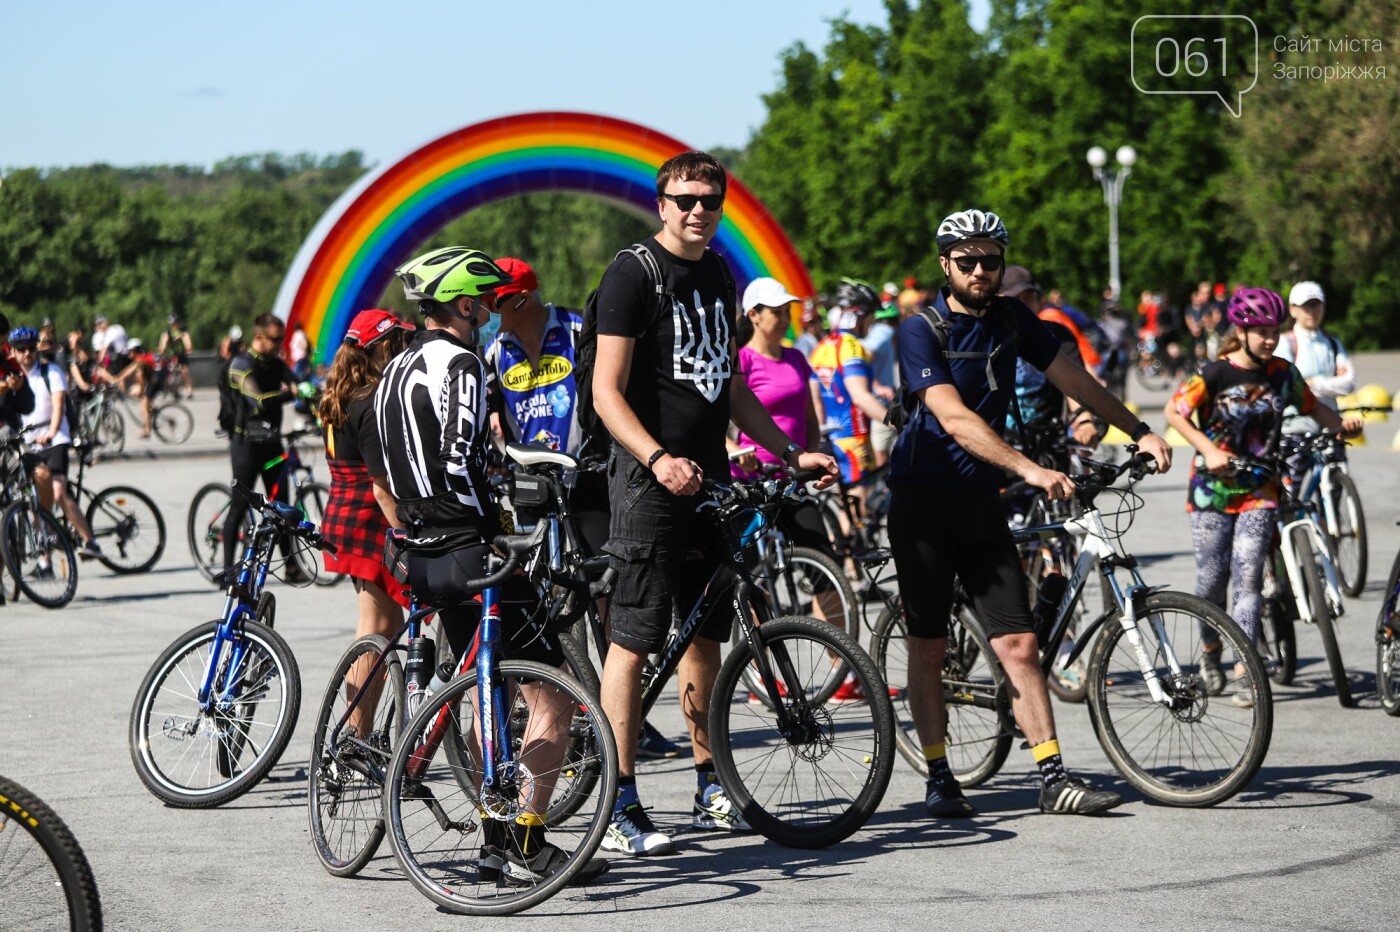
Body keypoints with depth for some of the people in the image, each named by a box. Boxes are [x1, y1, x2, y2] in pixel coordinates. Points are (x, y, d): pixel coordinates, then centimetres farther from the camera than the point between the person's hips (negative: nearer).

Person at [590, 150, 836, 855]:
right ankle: (621, 808, -5)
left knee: (705, 635, 13)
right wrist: (658, 460, -27)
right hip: (650, 480, -8)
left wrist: (791, 453, 18)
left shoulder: (718, 277, 15)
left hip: (710, 478, 8)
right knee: (634, 638, -7)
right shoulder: (633, 273, -9)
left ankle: (710, 793, 22)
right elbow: (607, 391, -14)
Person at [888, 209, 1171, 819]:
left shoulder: (1010, 319, 5)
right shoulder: (921, 331, -13)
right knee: (929, 645, 3)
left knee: (1018, 642, -3)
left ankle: (1053, 778, -4)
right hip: (923, 499, -4)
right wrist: (1028, 469, -35)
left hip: (980, 500, 5)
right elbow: (955, 419, -26)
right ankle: (939, 780, 11)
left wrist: (1140, 433, 5)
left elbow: (1073, 380, 12)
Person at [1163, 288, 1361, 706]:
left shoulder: (1284, 373, 0)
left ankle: (1244, 671, -10)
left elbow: (1312, 407, 12)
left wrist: (1341, 421, -8)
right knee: (1212, 577, 3)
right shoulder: (1214, 374, -12)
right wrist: (1208, 450, -21)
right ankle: (1210, 651, 29)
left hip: (1259, 489, 2)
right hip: (1213, 488, -2)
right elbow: (1174, 412, -11)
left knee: (1248, 576, -10)